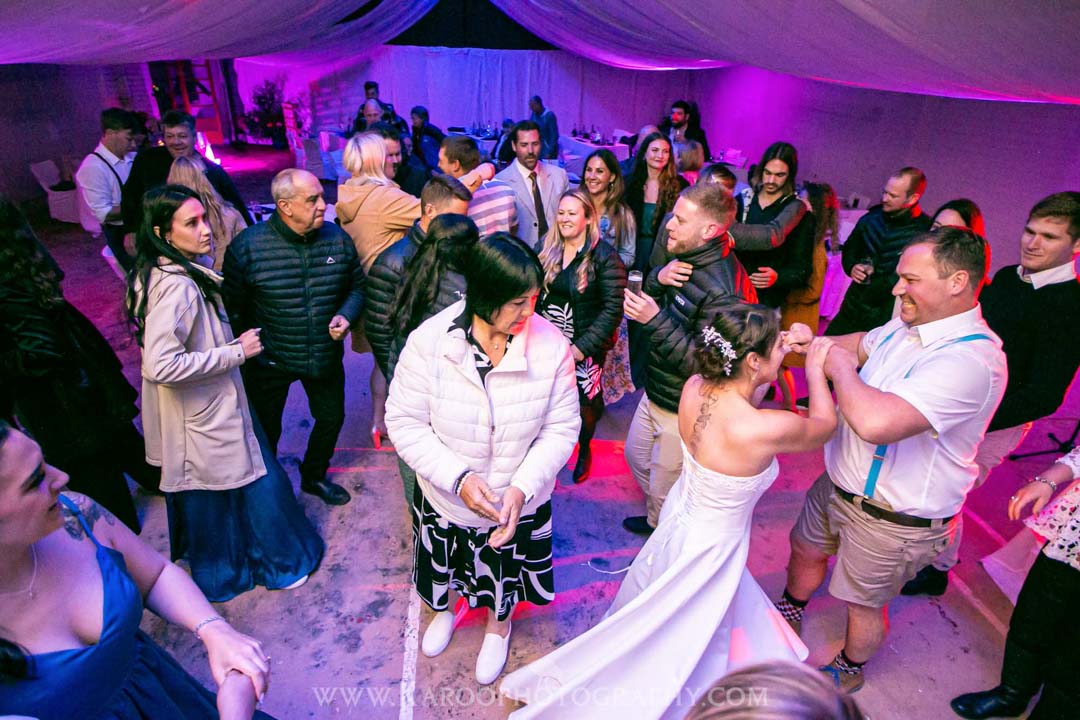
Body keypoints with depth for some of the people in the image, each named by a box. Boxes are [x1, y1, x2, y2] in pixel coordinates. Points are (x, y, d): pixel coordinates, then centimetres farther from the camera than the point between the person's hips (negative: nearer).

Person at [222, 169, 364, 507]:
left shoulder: (338, 238, -8)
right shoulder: (247, 245, -17)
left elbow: (357, 285, 4)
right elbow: (232, 306, -8)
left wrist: (346, 315, -14)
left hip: (326, 356, 3)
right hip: (269, 361, -3)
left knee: (331, 418, 19)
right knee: (266, 429, 16)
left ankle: (314, 476, 48)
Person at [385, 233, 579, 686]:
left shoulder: (550, 346, -24)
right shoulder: (429, 341, -24)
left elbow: (561, 428, -16)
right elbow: (404, 422, -17)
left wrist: (521, 488, -27)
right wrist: (458, 477, -27)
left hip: (518, 501, 0)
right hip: (446, 497, 1)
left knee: (503, 573, 28)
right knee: (446, 566, 31)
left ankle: (498, 625, 64)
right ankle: (448, 607, 68)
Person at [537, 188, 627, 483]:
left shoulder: (605, 257, -12)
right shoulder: (546, 249, 3)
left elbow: (613, 310, -14)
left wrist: (580, 348, -17)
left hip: (585, 347, -3)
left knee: (584, 403, 9)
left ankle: (584, 449, 38)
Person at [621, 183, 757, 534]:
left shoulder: (720, 290, -31)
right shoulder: (685, 258, -3)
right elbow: (652, 298, 7)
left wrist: (656, 321, -36)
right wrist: (658, 278, -15)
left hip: (684, 411, -9)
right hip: (655, 393, 9)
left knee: (663, 489, 12)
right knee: (636, 454, 29)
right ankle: (656, 516, 54)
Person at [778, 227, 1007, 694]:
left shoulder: (972, 360, -33)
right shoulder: (906, 326, -4)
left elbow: (875, 423, -45)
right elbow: (860, 344, 17)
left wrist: (841, 368, -26)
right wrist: (811, 343, -5)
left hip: (891, 519, -8)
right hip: (839, 482, 8)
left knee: (865, 602, 18)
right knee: (805, 549, 27)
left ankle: (849, 671, 49)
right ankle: (789, 613, 58)